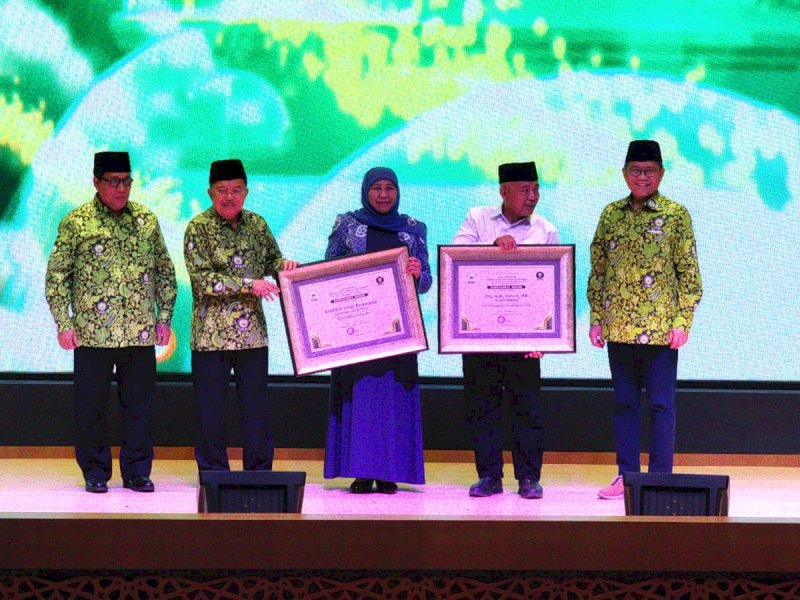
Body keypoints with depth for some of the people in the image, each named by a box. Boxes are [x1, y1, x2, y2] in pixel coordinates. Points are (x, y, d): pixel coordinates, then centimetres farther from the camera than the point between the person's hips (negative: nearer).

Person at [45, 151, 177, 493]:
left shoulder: (147, 221, 8)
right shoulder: (76, 223, -1)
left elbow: (165, 272, 15)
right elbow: (56, 276, 1)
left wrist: (164, 317, 8)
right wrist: (64, 324, -5)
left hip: (140, 333, 2)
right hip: (92, 333, -2)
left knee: (139, 403, 6)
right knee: (91, 404, 3)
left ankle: (137, 471, 16)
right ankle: (95, 473, 14)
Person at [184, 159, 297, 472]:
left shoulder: (256, 223, 8)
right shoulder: (198, 228, -6)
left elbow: (271, 260, 20)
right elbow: (202, 278, -15)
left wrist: (283, 265, -4)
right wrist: (249, 285, -20)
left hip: (253, 332, 4)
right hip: (211, 334, -4)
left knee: (257, 405, 8)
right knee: (210, 408, 2)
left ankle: (259, 472, 17)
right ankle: (213, 475, 12)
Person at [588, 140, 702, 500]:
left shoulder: (675, 215, -1)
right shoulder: (611, 214, 9)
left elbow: (689, 272, -2)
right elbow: (598, 270, 12)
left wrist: (682, 321, -10)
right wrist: (596, 318, 6)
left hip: (660, 329, -4)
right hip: (618, 328, 4)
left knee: (661, 404, 1)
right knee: (624, 403, 9)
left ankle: (660, 479, 6)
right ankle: (626, 475, 17)